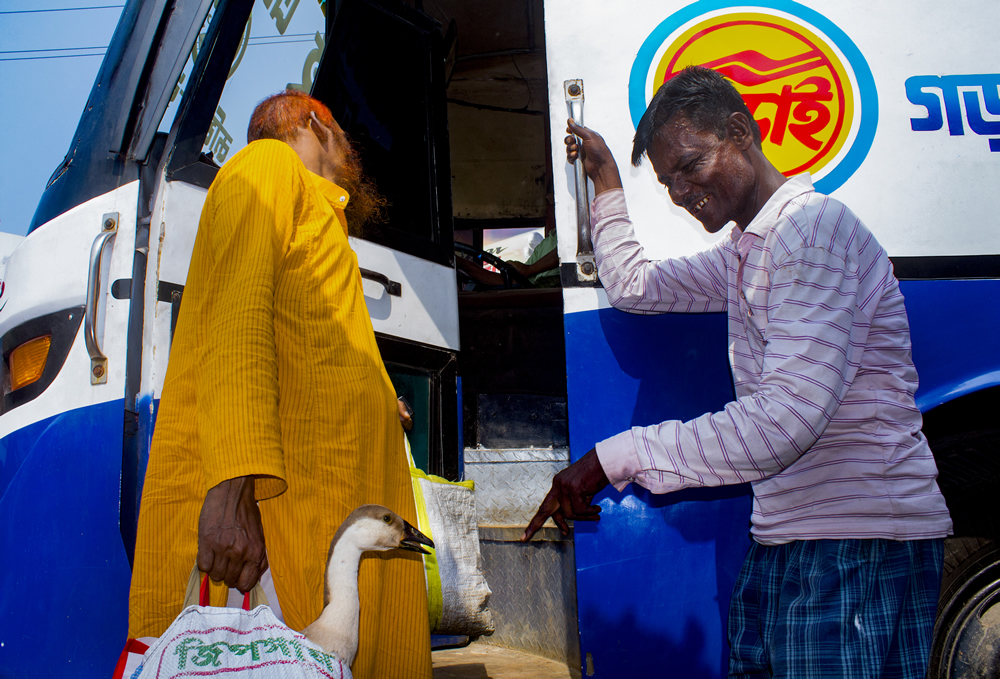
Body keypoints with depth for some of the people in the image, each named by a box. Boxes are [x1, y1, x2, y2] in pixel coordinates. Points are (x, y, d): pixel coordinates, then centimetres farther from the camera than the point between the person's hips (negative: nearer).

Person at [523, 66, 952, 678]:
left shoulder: (816, 226, -13)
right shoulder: (741, 255, 17)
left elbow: (785, 420, -24)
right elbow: (635, 287, 34)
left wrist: (615, 457, -21)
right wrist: (608, 180, 31)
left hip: (862, 551, -8)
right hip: (780, 547, 9)